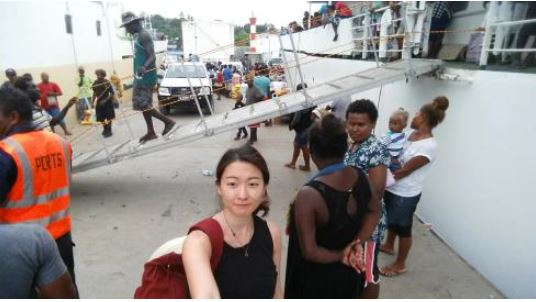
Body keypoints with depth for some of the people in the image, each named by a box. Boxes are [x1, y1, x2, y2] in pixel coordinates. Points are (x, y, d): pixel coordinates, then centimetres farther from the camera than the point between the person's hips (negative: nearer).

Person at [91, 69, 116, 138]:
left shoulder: (107, 82, -16)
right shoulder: (96, 82, -1)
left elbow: (112, 93, -15)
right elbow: (95, 92, 11)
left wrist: (105, 100, -22)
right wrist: (93, 100, 1)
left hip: (107, 102, -5)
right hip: (99, 102, 5)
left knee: (108, 117, 5)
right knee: (101, 117, 13)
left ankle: (109, 131, 17)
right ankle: (105, 129, 33)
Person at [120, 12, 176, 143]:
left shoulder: (144, 35, -12)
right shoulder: (137, 36, 18)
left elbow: (152, 56, -23)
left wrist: (144, 67, -41)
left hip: (146, 75, -10)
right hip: (141, 75, 10)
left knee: (142, 104, -13)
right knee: (142, 104, 10)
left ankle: (168, 121, -3)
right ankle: (151, 132, 15)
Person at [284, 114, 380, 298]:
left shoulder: (309, 194, -34)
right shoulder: (359, 177, -14)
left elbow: (309, 251, -28)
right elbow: (374, 210, 2)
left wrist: (339, 256, -12)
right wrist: (357, 243, -8)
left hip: (317, 279, -5)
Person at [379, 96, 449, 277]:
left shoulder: (429, 146, -24)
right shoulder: (412, 135, 2)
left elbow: (404, 171, -24)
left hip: (406, 195, -8)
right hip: (393, 189, 8)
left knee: (403, 228, 11)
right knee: (391, 220, 27)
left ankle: (400, 265, 30)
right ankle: (389, 245, 52)